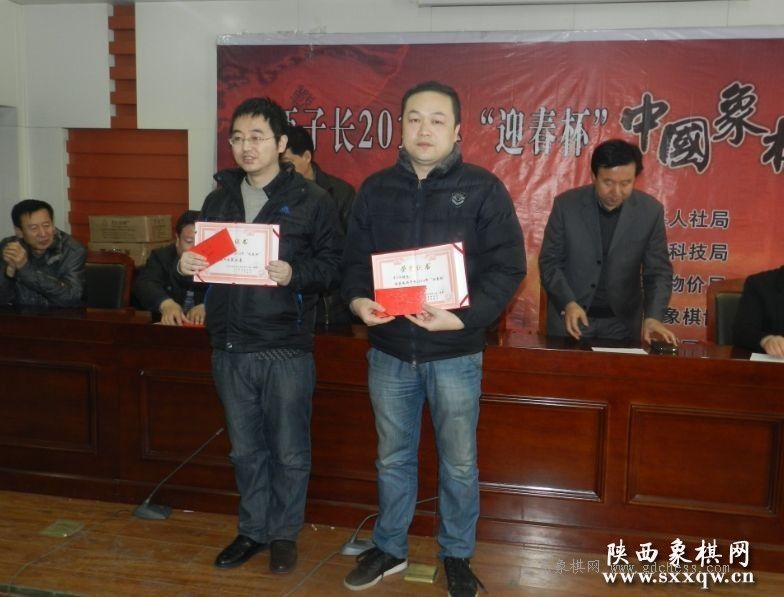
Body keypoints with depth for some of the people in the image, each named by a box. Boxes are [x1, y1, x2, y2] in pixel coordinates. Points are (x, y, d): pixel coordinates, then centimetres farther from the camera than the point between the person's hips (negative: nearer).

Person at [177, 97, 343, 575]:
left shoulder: (311, 200, -4)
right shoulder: (219, 199, 11)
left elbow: (334, 264, -5)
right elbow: (205, 260, 17)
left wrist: (294, 274, -22)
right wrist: (188, 265, -5)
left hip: (287, 348, -4)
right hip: (230, 347, 5)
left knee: (289, 452, 8)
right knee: (246, 450, 16)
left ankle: (285, 533, 27)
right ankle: (254, 530, 32)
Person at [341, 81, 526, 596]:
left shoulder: (483, 189, -5)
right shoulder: (376, 190, 6)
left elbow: (508, 267, -9)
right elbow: (355, 259, 10)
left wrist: (463, 317, -22)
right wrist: (358, 299, -11)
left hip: (455, 353, -3)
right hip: (389, 351, 3)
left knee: (459, 463, 11)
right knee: (393, 458, 17)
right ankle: (390, 548, 35)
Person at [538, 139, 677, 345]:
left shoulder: (650, 210, -7)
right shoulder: (566, 204, -10)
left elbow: (658, 271, -4)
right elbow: (549, 261, -5)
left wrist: (653, 317, -18)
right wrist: (568, 303, -19)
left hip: (622, 322, 1)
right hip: (569, 315, -1)